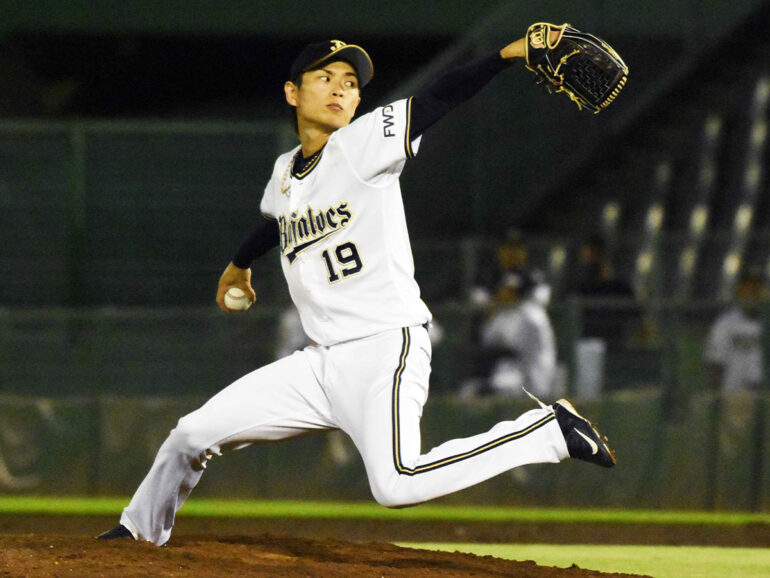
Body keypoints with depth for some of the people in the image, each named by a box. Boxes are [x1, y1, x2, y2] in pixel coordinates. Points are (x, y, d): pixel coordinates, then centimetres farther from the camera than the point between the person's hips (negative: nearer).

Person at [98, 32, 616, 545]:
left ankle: (549, 429, -15)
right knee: (193, 434, 9)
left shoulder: (363, 144, -6)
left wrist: (509, 54, -34)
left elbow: (438, 100, -20)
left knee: (395, 484, -29)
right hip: (323, 364, 7)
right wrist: (240, 265, 57)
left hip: (387, 345, -7)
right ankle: (140, 533, 35)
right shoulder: (286, 172, 14)